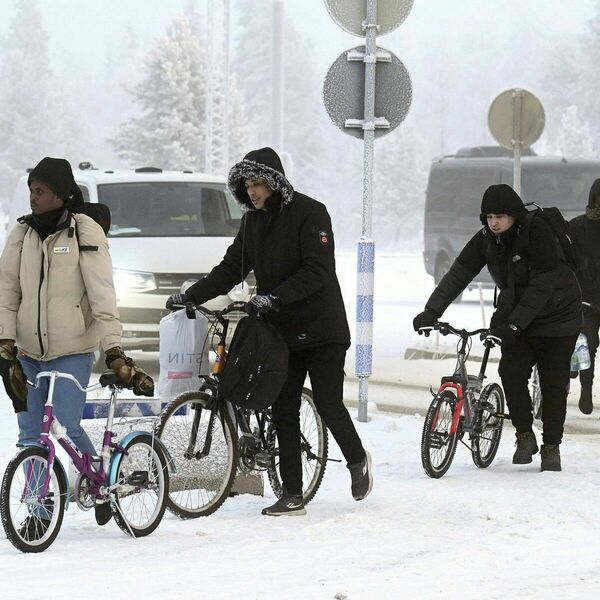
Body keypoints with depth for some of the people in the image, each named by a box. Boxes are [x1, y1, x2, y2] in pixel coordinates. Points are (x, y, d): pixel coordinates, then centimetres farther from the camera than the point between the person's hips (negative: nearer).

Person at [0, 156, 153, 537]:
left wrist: (114, 350, -18)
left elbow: (102, 295, -11)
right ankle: (39, 511, 12)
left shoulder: (85, 234, -7)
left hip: (72, 351, -4)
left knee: (68, 425, -12)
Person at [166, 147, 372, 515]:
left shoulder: (309, 213, -12)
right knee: (284, 411, 1)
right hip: (281, 331, 6)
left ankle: (358, 460, 23)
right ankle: (292, 495, 4)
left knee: (329, 404, -6)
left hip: (321, 328, -6)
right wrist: (191, 296, 2)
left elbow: (317, 271, -21)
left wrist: (274, 297, -31)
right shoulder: (254, 221, 9)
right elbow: (231, 268, 11)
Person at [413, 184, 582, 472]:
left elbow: (542, 283, -28)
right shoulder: (485, 240, -6)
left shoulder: (537, 231, -23)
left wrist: (514, 323, -35)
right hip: (517, 318, 4)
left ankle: (551, 447, 10)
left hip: (557, 315, -4)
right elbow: (458, 274, -12)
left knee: (553, 383, -3)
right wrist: (431, 312, -25)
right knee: (511, 373, -14)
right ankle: (525, 436, 3)